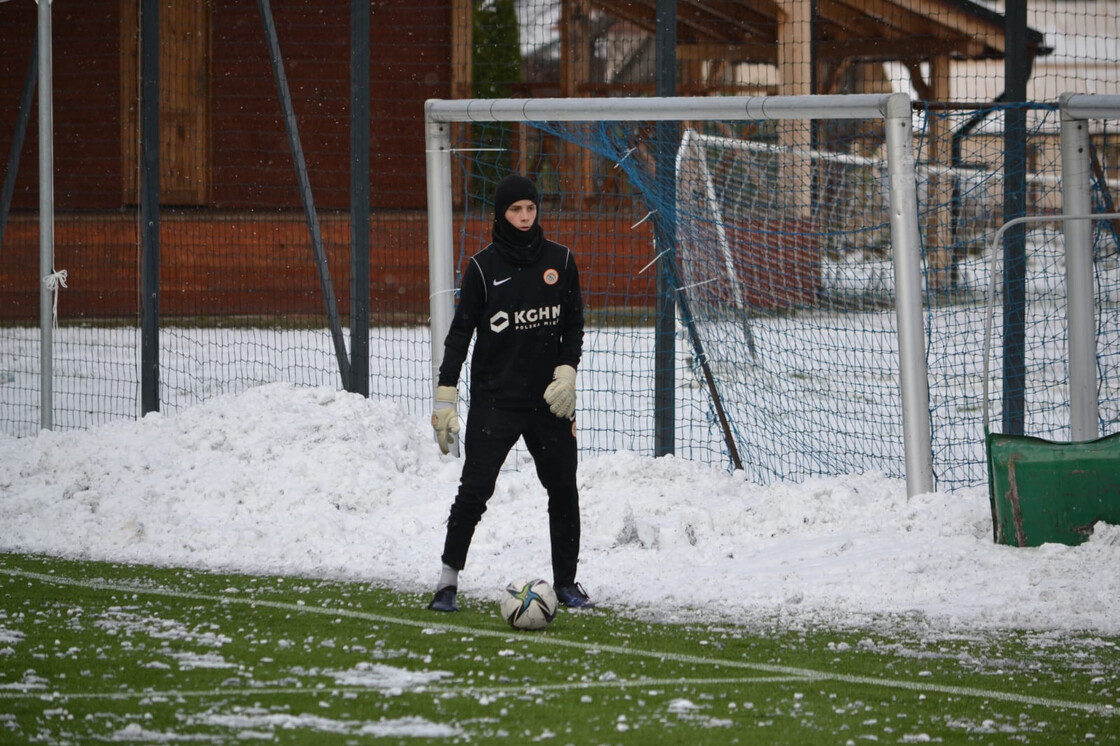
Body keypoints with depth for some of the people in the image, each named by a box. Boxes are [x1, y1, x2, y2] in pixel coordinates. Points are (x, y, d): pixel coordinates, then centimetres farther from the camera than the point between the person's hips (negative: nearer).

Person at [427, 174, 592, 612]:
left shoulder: (559, 261, 5)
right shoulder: (484, 266, -4)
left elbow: (574, 325, 13)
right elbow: (461, 331, -2)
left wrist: (566, 373, -3)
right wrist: (445, 398, -7)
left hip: (549, 399, 3)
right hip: (494, 400, -3)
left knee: (563, 490, 6)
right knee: (474, 489, -11)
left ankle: (566, 581, 18)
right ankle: (448, 580, -6)